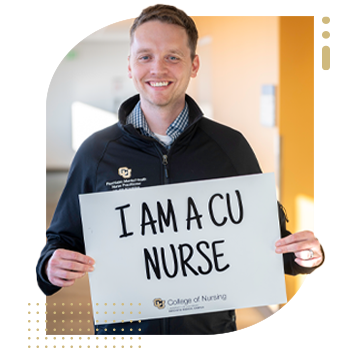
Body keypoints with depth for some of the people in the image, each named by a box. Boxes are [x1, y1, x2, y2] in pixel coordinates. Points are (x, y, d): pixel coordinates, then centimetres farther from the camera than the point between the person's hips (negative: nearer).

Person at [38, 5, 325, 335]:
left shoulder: (231, 147, -1)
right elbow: (62, 238, 5)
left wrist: (307, 254, -13)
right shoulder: (96, 153, -3)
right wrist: (51, 266, -16)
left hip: (210, 326, 1)